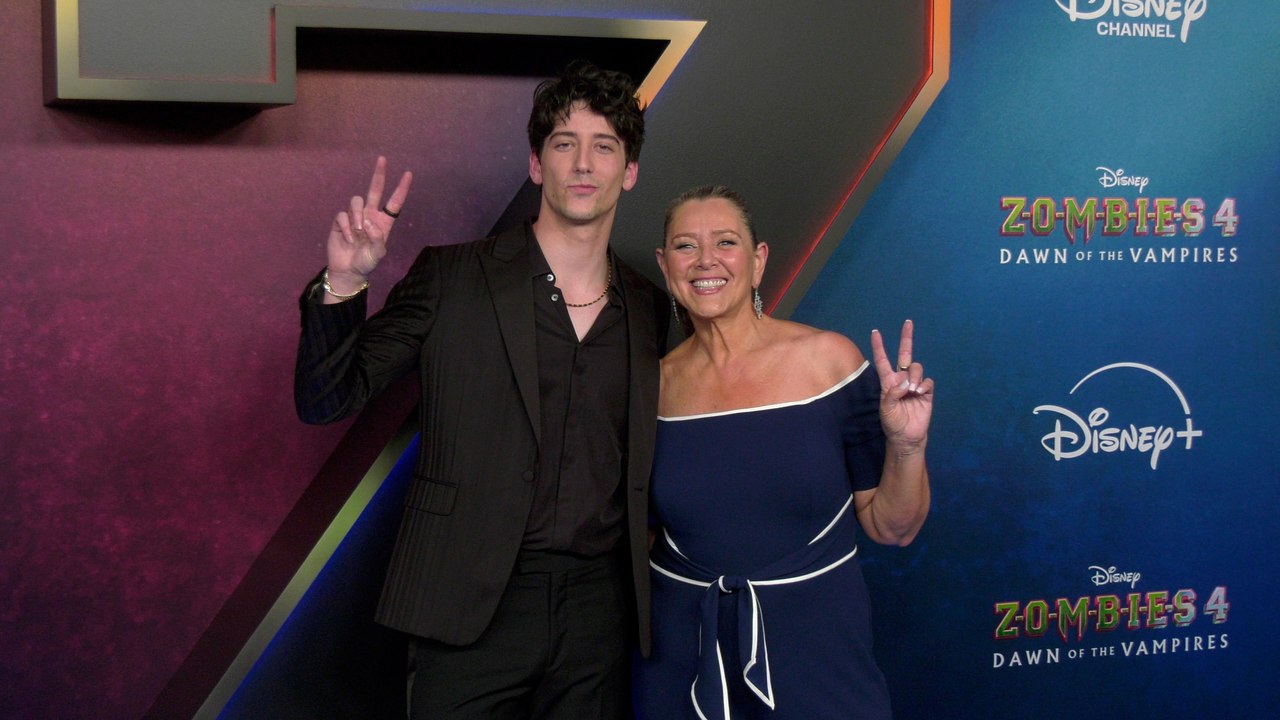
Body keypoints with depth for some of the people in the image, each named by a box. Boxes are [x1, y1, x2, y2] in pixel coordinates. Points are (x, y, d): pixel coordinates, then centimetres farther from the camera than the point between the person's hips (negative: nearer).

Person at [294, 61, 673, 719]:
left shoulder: (649, 307, 10)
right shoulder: (451, 278, -1)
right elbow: (324, 403, -5)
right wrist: (343, 284, -19)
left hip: (600, 613, 3)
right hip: (473, 610, -3)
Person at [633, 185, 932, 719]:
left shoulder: (829, 359, -8)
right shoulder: (656, 387, -1)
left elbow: (891, 529, -4)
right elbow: (640, 533, 10)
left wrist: (906, 446, -19)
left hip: (818, 655, -2)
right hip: (683, 656, 2)